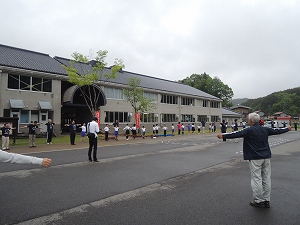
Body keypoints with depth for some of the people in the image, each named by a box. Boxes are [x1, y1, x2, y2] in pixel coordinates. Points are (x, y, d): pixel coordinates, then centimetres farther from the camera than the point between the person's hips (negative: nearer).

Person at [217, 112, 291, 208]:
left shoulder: (249, 130, -12)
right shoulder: (265, 129, 7)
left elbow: (236, 134, -20)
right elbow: (277, 131, 21)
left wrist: (223, 135, -20)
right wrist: (287, 129, 40)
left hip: (255, 158, -7)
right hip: (266, 157, 7)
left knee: (256, 179, 1)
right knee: (266, 179, 12)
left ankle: (258, 201, 8)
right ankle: (266, 200, 21)